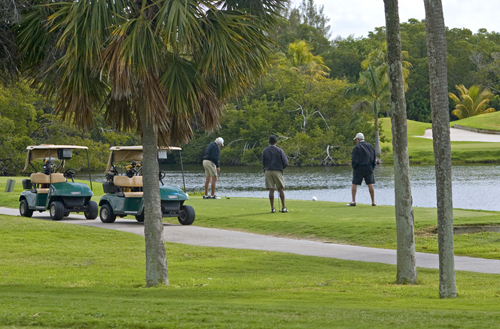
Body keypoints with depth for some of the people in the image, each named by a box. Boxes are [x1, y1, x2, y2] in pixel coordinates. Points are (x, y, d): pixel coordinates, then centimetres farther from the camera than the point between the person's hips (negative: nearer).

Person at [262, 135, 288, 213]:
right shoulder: (279, 150, -4)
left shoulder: (265, 151, 2)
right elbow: (285, 163, -5)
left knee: (271, 190, 2)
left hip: (268, 171, 2)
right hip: (277, 171, -2)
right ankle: (283, 207, 3)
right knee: (280, 189, 6)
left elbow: (263, 162, 7)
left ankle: (272, 208, -1)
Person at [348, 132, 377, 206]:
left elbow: (354, 160, -12)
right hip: (369, 168, 5)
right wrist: (372, 167, 17)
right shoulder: (370, 146, 8)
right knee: (370, 184, 6)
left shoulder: (357, 147, -9)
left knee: (354, 184, 2)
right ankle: (373, 202, 5)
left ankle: (353, 201, -3)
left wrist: (354, 168, 2)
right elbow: (374, 157, 12)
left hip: (359, 168, -5)